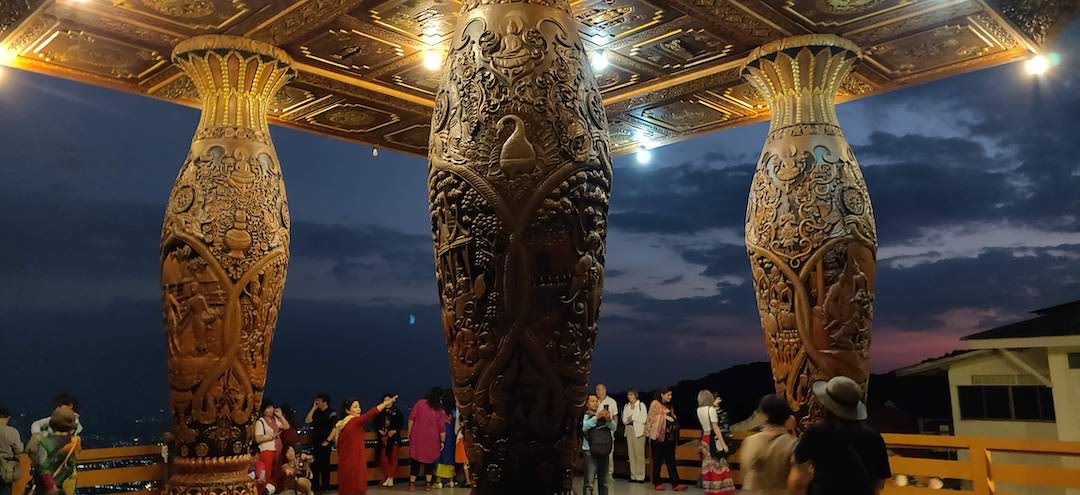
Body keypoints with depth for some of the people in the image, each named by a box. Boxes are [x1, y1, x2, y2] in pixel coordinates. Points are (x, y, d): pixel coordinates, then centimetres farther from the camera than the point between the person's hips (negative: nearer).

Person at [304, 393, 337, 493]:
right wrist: (313, 408, -4)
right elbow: (307, 421, -1)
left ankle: (325, 487, 10)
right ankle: (314, 486, 18)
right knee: (314, 465, 9)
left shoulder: (332, 413, -8)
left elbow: (335, 429, -12)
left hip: (325, 444, -6)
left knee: (324, 466, 1)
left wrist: (327, 441, -16)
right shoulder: (316, 412, 10)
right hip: (315, 442, 6)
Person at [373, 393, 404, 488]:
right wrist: (379, 430, -5)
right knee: (383, 458, -4)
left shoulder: (397, 412, 0)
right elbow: (375, 423, 11)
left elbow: (401, 423, 1)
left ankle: (391, 478, 5)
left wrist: (395, 431, -12)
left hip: (394, 438, -1)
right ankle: (387, 477, 8)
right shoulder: (380, 412, 5)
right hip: (383, 438, 2)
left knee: (393, 458, -2)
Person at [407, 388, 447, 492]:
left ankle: (412, 484, 5)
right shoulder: (441, 411, -2)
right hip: (431, 440, 0)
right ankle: (428, 484, 13)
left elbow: (411, 418, -3)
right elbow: (442, 428, -2)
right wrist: (442, 441, 7)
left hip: (417, 437, 0)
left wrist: (409, 432, 4)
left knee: (416, 460, 7)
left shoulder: (420, 403, -1)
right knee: (429, 461, 12)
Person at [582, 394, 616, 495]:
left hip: (603, 451, 5)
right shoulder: (584, 416, 1)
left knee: (603, 483, 13)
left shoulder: (602, 417, 14)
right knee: (589, 483, -10)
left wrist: (608, 419, -17)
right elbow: (583, 427, -19)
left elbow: (613, 428, 3)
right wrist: (596, 418, -27)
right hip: (589, 452, -5)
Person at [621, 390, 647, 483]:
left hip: (638, 430, -5)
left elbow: (643, 419, -5)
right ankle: (633, 476, 5)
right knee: (631, 453, 2)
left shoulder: (641, 405, 2)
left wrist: (632, 417, -3)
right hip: (629, 429, 5)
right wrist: (628, 420, -7)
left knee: (639, 453, -9)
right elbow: (624, 420, 13)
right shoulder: (626, 406, 18)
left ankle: (640, 476, -7)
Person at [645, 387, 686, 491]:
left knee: (671, 461, 1)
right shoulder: (655, 404, -3)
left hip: (669, 437, 6)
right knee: (658, 460, 2)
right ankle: (657, 483, 11)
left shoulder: (669, 406, 17)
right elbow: (652, 417, -9)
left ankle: (676, 483, -4)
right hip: (658, 436, -6)